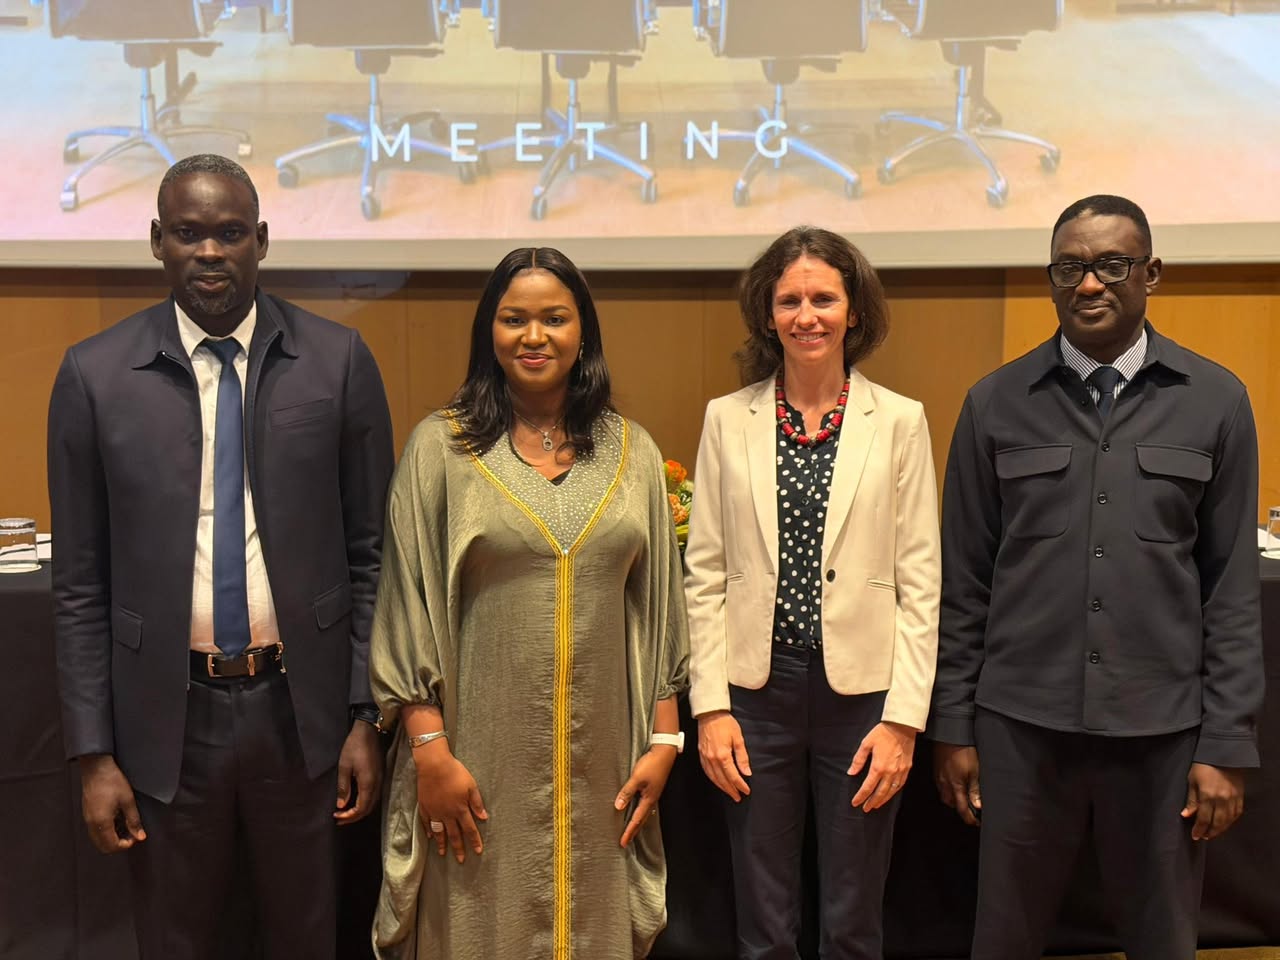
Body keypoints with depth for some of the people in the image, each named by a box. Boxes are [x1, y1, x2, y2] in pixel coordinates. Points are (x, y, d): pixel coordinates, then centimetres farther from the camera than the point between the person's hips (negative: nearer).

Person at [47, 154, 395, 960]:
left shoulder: (338, 361, -4)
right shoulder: (96, 375, -4)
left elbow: (371, 552, -1)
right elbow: (81, 584, 0)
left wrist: (367, 714, -2)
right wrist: (94, 752, -1)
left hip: (302, 705, 0)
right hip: (165, 713, 0)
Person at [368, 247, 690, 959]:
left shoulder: (632, 450, 5)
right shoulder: (440, 446, -3)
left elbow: (658, 608, 7)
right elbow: (408, 609, -4)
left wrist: (664, 740, 4)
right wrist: (431, 749, -8)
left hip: (601, 756, 2)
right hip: (481, 751, -2)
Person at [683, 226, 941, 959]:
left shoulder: (899, 420, -1)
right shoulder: (728, 418, 2)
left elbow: (920, 583, -2)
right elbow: (706, 574, 2)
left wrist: (903, 718, -6)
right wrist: (711, 707, -3)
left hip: (860, 692, -1)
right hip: (756, 688, 1)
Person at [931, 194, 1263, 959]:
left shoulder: (1216, 401, 0)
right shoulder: (996, 403, 0)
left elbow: (1233, 586, 1)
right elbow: (965, 580, 2)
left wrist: (1228, 744, -2)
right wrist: (953, 724, 2)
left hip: (1163, 726, 0)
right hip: (1021, 722, 0)